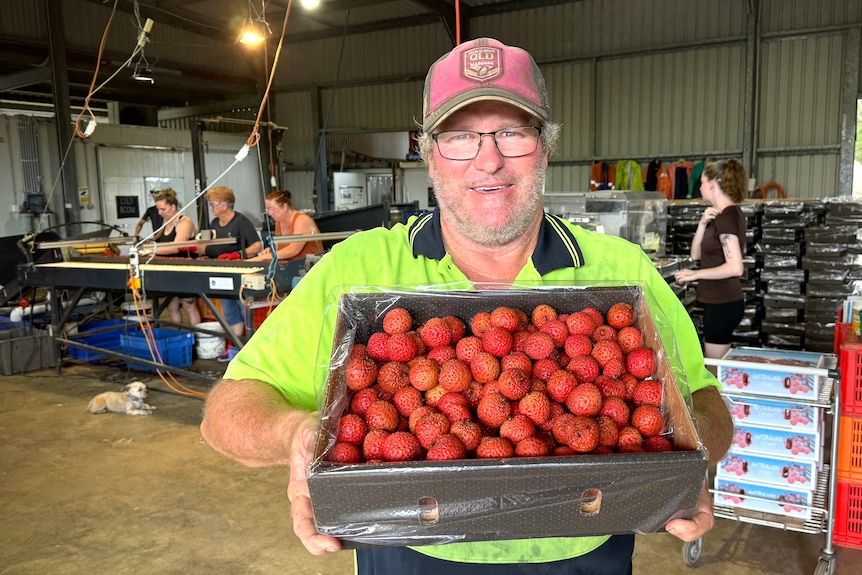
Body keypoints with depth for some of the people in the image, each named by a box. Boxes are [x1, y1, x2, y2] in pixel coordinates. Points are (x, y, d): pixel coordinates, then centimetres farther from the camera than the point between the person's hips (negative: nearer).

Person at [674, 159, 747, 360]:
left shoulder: (726, 217, -17)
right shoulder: (729, 214, 12)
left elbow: (735, 267, -25)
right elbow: (696, 254, 11)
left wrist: (695, 274, -18)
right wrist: (702, 223, -3)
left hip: (722, 304, -10)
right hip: (719, 301, 10)